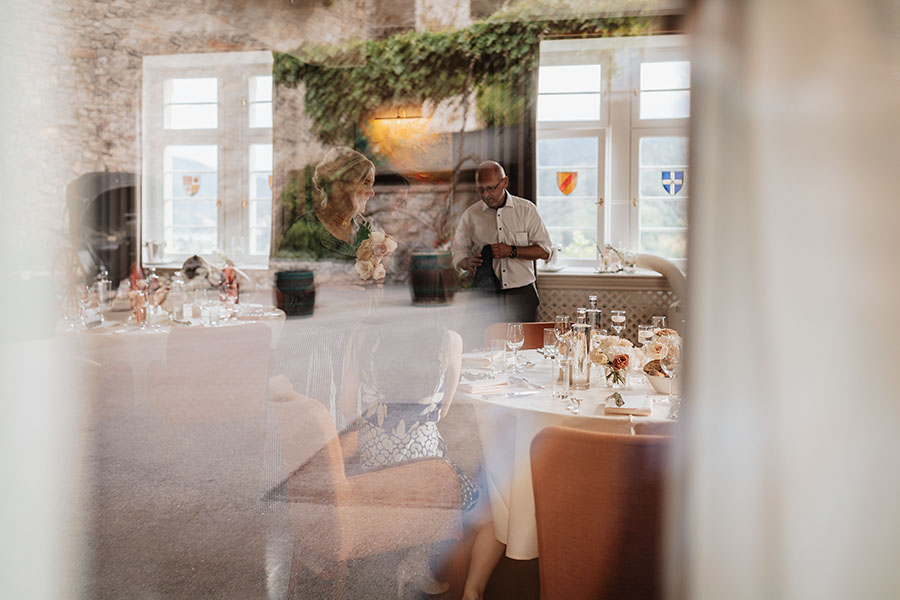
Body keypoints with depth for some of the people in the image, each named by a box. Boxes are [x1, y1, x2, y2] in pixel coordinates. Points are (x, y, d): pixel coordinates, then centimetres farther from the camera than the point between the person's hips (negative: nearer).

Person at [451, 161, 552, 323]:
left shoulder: (526, 209, 4)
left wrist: (512, 251, -13)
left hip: (522, 294, 0)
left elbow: (544, 251, 1)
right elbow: (458, 254, 9)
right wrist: (468, 263, -13)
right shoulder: (470, 215, 6)